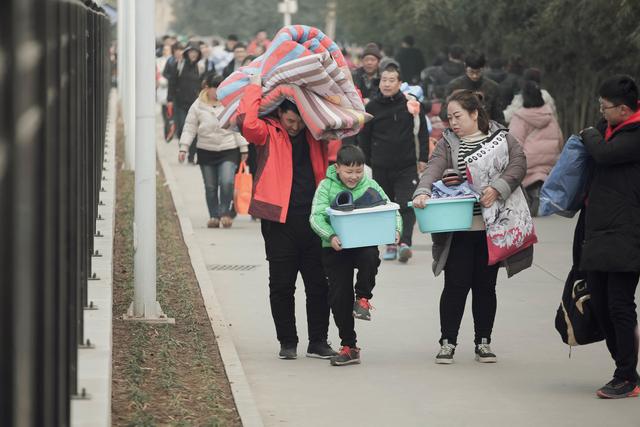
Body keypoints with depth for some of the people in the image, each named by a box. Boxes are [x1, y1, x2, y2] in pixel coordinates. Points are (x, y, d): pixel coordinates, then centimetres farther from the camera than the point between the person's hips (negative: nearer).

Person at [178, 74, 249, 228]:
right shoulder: (198, 106, 3)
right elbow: (189, 128, 5)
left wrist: (243, 149, 5)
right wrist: (183, 148, -2)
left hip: (228, 151, -2)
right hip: (206, 151, 2)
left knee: (227, 182, -19)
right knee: (210, 186, 6)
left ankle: (225, 212, -5)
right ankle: (214, 216, 16)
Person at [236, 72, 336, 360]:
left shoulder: (315, 133, 9)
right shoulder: (268, 132, -1)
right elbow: (247, 123, -22)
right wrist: (255, 87, -12)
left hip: (313, 219, 3)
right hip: (279, 220, -3)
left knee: (319, 284, 6)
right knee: (282, 285, 4)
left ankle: (318, 341, 15)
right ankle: (287, 342, 13)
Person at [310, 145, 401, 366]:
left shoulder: (370, 186, 3)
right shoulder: (327, 186, -2)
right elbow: (316, 217, -12)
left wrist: (395, 230, -20)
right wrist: (331, 236, -30)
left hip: (365, 242, 0)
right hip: (335, 249, 0)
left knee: (370, 257, -35)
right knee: (339, 296, 0)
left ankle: (363, 298, -9)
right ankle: (348, 346, 14)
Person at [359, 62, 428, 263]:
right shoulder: (372, 107, 1)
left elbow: (423, 132, 4)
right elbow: (363, 136, 9)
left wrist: (423, 158, 1)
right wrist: (366, 162, 7)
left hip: (406, 166, -2)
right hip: (380, 167, 2)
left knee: (406, 205, -12)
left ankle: (405, 242, -18)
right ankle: (390, 244, 17)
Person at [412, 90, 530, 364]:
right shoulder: (447, 144, 6)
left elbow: (518, 164, -10)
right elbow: (434, 170, -10)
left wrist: (497, 188, -25)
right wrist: (422, 192, -30)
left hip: (491, 228, 0)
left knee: (485, 285, 9)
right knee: (456, 285, 0)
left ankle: (483, 342, 19)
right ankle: (448, 342, 10)